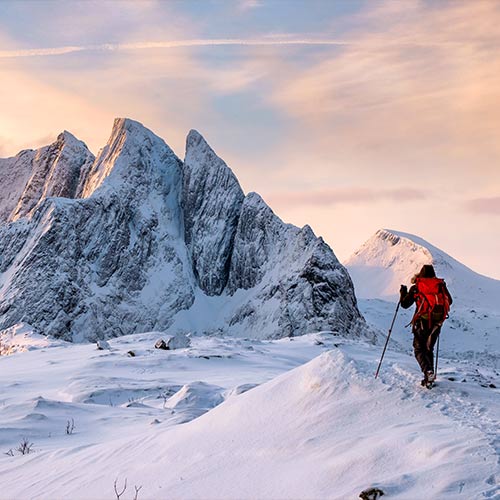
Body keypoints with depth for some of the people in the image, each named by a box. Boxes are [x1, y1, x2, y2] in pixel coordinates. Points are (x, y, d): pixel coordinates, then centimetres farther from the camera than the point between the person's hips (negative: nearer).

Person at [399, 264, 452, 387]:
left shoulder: (416, 287, 2)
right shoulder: (441, 285, 9)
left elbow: (405, 304, 5)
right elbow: (449, 301, 21)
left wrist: (403, 292, 22)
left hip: (422, 321, -4)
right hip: (437, 322, 4)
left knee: (419, 349, 2)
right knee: (429, 349, 16)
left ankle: (428, 371, -23)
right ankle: (429, 379, 12)